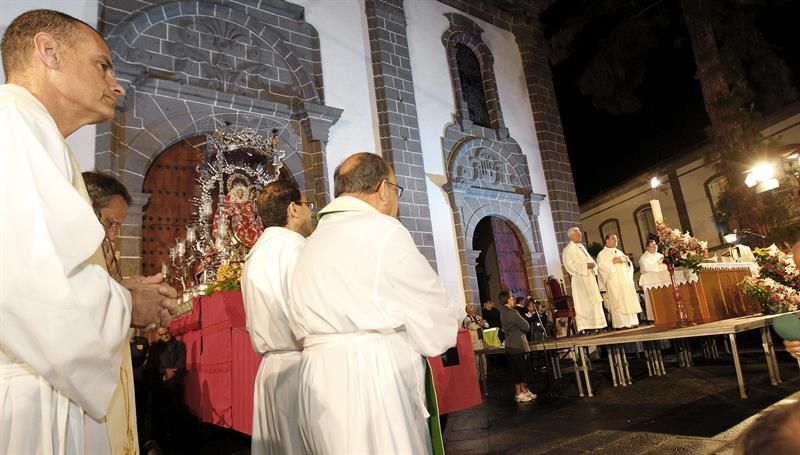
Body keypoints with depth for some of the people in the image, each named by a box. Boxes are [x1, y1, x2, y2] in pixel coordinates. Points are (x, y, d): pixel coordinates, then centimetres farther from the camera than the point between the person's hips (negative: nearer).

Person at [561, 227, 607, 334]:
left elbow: (589, 259, 22)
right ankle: (585, 328, -7)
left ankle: (595, 325, 12)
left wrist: (593, 264, 0)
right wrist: (586, 266, -20)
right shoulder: (568, 249, -9)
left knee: (594, 302, 8)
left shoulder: (581, 246, 17)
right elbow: (570, 265, -18)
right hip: (580, 280, -9)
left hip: (590, 278, 9)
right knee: (584, 303, -9)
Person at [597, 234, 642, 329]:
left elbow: (628, 265, 22)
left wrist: (628, 260, 1)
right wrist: (613, 262, -18)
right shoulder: (602, 254, 2)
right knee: (618, 302, -9)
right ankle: (621, 323, -8)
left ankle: (632, 322, 7)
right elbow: (601, 266, -12)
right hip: (614, 282, -7)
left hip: (625, 280, 7)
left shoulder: (619, 252, 23)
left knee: (629, 300, 3)